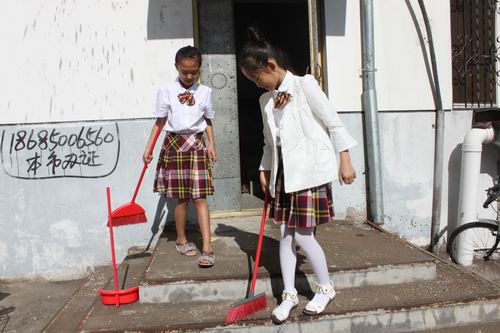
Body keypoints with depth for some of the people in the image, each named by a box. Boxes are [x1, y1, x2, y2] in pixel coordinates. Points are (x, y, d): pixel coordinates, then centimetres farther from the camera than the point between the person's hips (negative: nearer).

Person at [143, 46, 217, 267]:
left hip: (197, 145, 1)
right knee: (181, 198, 5)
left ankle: (207, 248, -4)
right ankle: (181, 240, 25)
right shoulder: (166, 91, -1)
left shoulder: (205, 92, 5)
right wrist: (148, 148, -2)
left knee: (200, 197, -4)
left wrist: (211, 144, 2)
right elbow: (160, 122, 2)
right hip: (175, 144, -1)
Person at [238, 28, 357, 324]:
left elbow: (333, 122, -8)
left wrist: (345, 160, -11)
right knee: (285, 235, 8)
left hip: (310, 169, -7)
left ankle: (326, 288, 21)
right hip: (284, 172, 7)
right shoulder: (266, 100, 12)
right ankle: (289, 294, 23)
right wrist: (265, 170, 15)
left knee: (303, 236, -3)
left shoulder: (304, 85, -7)